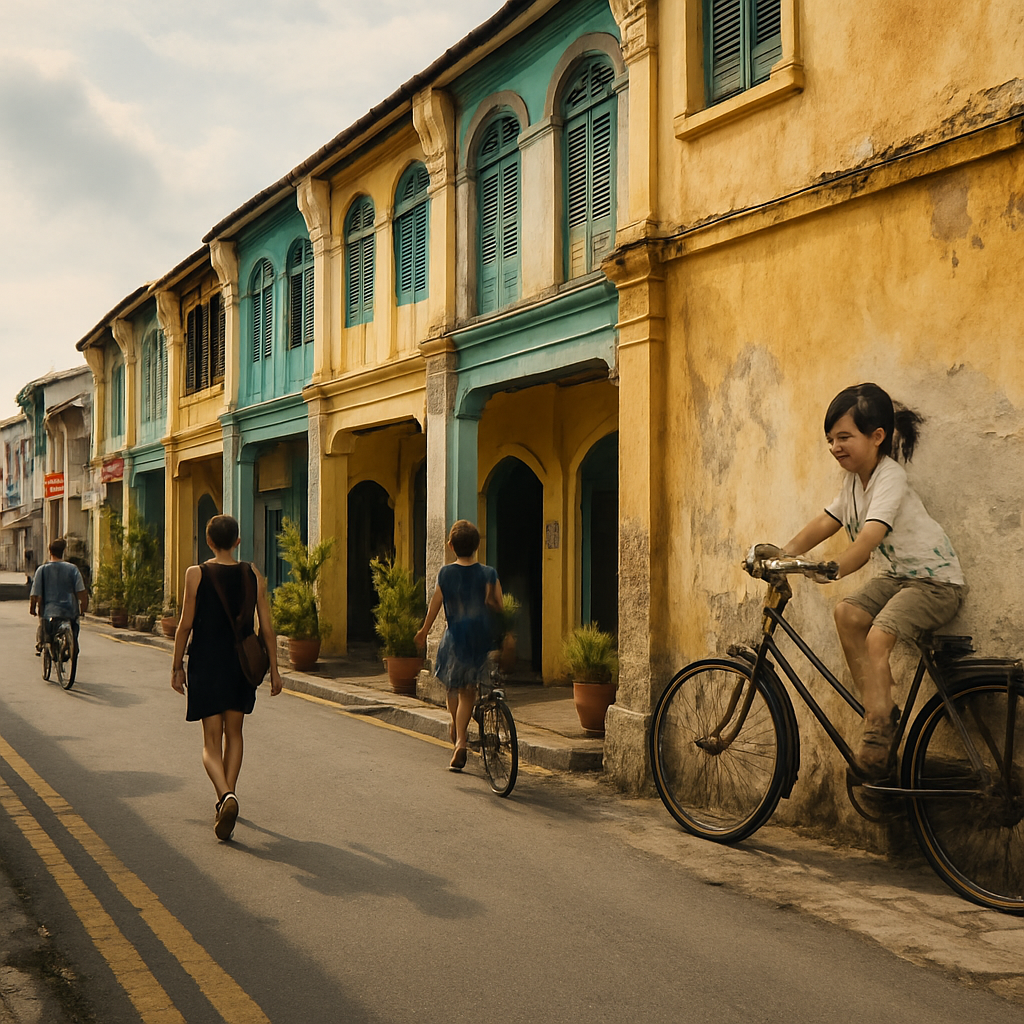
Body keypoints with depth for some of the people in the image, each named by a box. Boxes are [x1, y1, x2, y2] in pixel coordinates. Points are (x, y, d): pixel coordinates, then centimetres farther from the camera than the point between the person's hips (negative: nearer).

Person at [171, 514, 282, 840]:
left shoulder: (196, 574, -7)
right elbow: (267, 627, 0)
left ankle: (226, 795, -21)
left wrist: (177, 666, 5)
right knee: (233, 734, 19)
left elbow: (185, 625, -6)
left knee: (211, 743, 2)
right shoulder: (253, 575, 0)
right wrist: (274, 669, 7)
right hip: (242, 665, 3)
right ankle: (227, 798, 22)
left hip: (206, 665, -2)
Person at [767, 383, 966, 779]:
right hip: (896, 575, 8)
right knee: (847, 613, -15)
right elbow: (827, 521, 10)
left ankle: (876, 734, -14)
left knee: (877, 637, -24)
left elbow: (870, 536, -35)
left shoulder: (889, 477, -22)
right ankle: (880, 710, -8)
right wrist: (785, 552, -3)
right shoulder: (854, 479, 6)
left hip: (935, 579, -8)